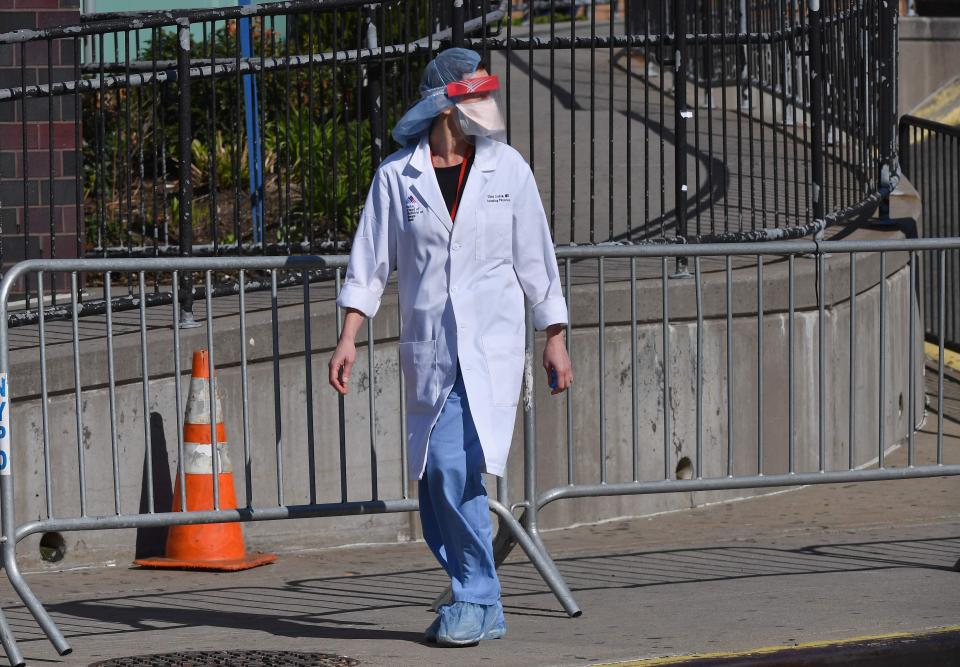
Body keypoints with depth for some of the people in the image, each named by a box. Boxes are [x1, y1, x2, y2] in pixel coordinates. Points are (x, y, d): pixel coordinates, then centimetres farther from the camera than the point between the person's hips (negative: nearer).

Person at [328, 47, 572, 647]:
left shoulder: (508, 169, 4)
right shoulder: (397, 175, 3)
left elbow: (536, 259, 9)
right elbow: (370, 261, 5)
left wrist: (556, 339, 10)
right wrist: (349, 338, -2)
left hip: (492, 344, -2)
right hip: (428, 350, 2)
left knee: (453, 468, -17)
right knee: (438, 477, 3)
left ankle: (476, 601, -6)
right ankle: (478, 601, 17)